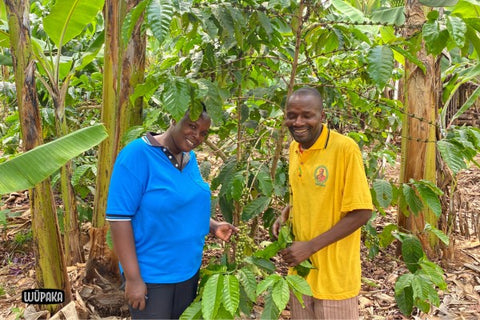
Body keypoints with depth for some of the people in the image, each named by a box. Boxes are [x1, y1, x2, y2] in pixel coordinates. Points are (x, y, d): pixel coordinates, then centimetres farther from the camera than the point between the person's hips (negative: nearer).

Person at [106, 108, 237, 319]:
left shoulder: (189, 158, 2)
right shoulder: (138, 154, -20)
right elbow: (118, 217, -22)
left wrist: (213, 226, -1)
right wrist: (133, 278, -22)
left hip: (189, 268, 7)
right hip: (150, 275, -7)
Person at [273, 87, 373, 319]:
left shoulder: (345, 148, -18)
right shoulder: (294, 148, 3)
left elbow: (361, 213, -17)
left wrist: (310, 246, -19)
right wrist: (286, 212, -2)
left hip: (334, 274, -6)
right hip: (299, 268, 6)